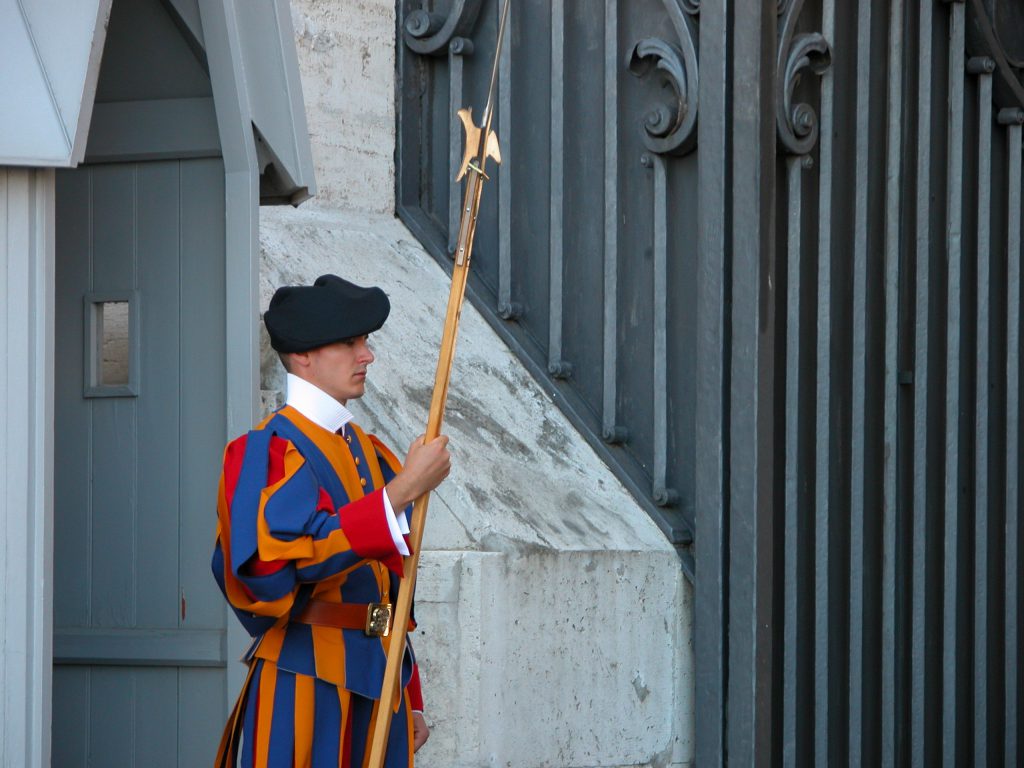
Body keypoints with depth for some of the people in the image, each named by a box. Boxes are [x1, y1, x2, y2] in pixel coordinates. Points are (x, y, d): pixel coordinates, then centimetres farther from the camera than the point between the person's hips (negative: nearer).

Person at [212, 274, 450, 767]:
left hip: (379, 683, 7)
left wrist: (410, 703, 20)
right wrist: (406, 487, -25)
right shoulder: (270, 451, -8)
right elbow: (295, 554, -26)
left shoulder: (367, 451, 16)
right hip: (307, 688, -7)